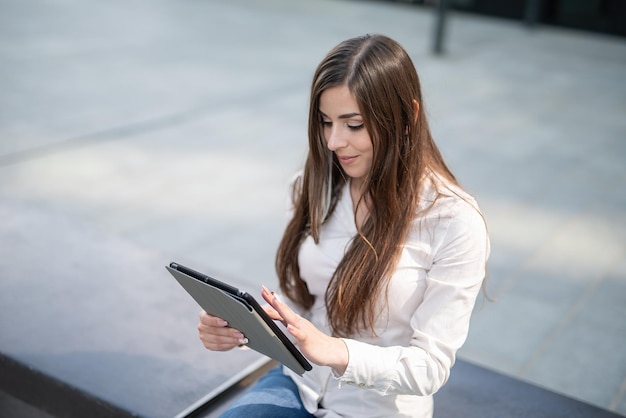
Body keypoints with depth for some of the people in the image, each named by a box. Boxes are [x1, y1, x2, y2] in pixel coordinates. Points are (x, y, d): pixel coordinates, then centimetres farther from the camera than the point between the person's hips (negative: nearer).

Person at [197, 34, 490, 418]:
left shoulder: (454, 221, -18)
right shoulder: (317, 184, -2)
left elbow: (431, 365, -17)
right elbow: (298, 300, 6)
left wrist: (335, 351, -33)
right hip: (300, 384, 5)